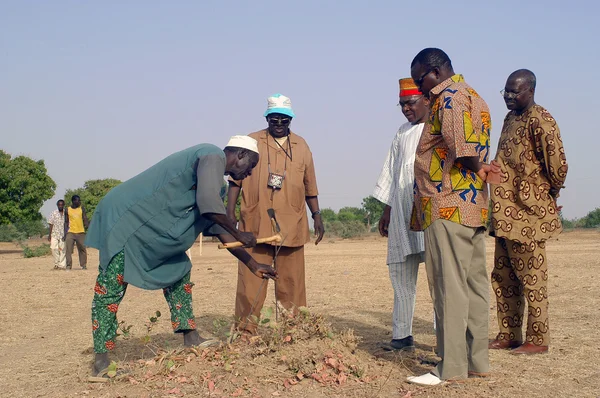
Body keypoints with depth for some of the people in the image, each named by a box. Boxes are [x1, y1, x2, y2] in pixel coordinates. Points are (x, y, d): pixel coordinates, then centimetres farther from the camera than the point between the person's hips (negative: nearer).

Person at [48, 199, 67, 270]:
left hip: (63, 235, 0)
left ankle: (62, 265, 1)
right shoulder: (53, 214, 6)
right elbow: (51, 225, 6)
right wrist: (49, 235, 1)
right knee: (54, 248, -8)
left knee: (63, 250, -3)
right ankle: (56, 264, 6)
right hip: (54, 234, 0)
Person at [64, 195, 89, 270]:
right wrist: (65, 233, 4)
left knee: (82, 249, 3)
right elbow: (66, 222, 10)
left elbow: (85, 220, 2)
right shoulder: (68, 210, 6)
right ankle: (69, 265, 0)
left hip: (81, 232, 0)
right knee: (68, 249, -6)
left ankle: (83, 265, 12)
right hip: (70, 232, 0)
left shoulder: (82, 209, 6)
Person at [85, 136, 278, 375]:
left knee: (179, 271, 13)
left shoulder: (216, 181, 16)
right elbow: (208, 203, -28)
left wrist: (253, 265, 20)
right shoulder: (213, 156, -12)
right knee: (110, 289, -9)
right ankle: (101, 359, -5)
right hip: (123, 217, -11)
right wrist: (239, 235, -15)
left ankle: (190, 338, 15)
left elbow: (219, 229, 20)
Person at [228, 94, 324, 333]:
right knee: (251, 281, -3)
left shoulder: (301, 146, 14)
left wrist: (317, 216, 11)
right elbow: (236, 179, 6)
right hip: (255, 225, -2)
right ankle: (245, 331, 4)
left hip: (291, 226, 2)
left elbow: (310, 187, 17)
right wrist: (230, 212, -2)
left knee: (291, 281, 5)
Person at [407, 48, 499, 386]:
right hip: (474, 206, 10)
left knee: (449, 287, -6)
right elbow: (471, 147, 16)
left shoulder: (450, 97, -10)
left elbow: (462, 145, -24)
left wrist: (475, 167, -7)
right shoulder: (473, 96, 21)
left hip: (448, 207, -10)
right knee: (474, 285, 11)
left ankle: (451, 367, -2)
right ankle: (478, 360, 18)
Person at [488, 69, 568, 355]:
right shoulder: (511, 118, 15)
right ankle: (508, 336, 23)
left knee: (532, 278, -1)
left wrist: (549, 196, -2)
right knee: (503, 277, 13)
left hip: (528, 214, -9)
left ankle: (538, 340, 10)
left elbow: (557, 163, -17)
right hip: (506, 214, 9)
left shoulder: (539, 120, -14)